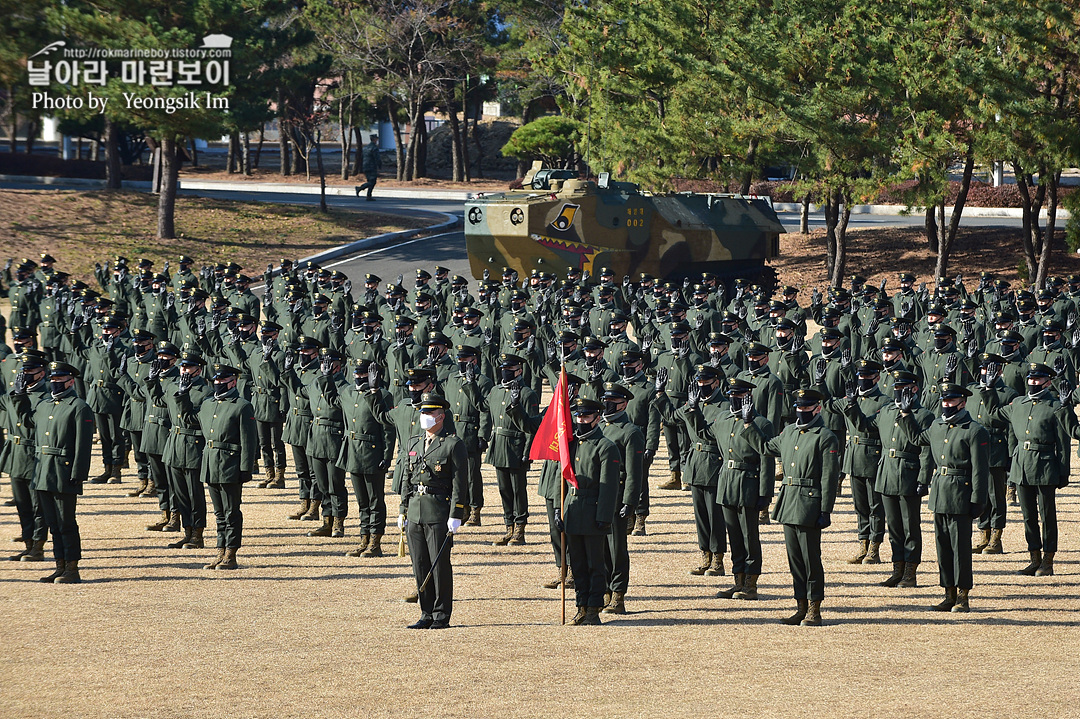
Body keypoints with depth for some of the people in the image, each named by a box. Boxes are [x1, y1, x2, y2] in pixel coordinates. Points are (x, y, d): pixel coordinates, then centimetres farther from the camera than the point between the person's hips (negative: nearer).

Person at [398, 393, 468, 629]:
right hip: (415, 511, 6)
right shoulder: (414, 443, 15)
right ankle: (427, 615, 14)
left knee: (440, 565, -3)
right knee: (420, 565, 7)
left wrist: (455, 517, -13)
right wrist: (402, 511, 15)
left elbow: (460, 483, -8)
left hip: (439, 513, -6)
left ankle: (442, 616, 4)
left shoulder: (453, 445, -5)